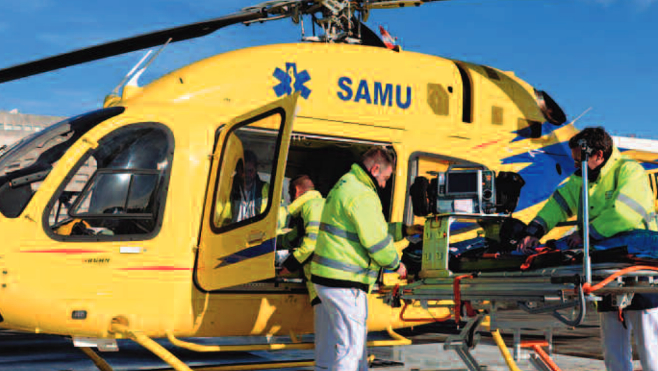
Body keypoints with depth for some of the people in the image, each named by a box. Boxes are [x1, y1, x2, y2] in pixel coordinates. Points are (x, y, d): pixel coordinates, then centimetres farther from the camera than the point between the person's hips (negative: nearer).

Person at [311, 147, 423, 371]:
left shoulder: (344, 186, 18)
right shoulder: (362, 196, -17)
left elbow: (374, 229, 24)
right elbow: (377, 241, -16)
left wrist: (405, 230, 22)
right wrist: (396, 264, 0)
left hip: (328, 278, 11)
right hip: (344, 284, -11)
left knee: (357, 338, 20)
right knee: (350, 346, -4)